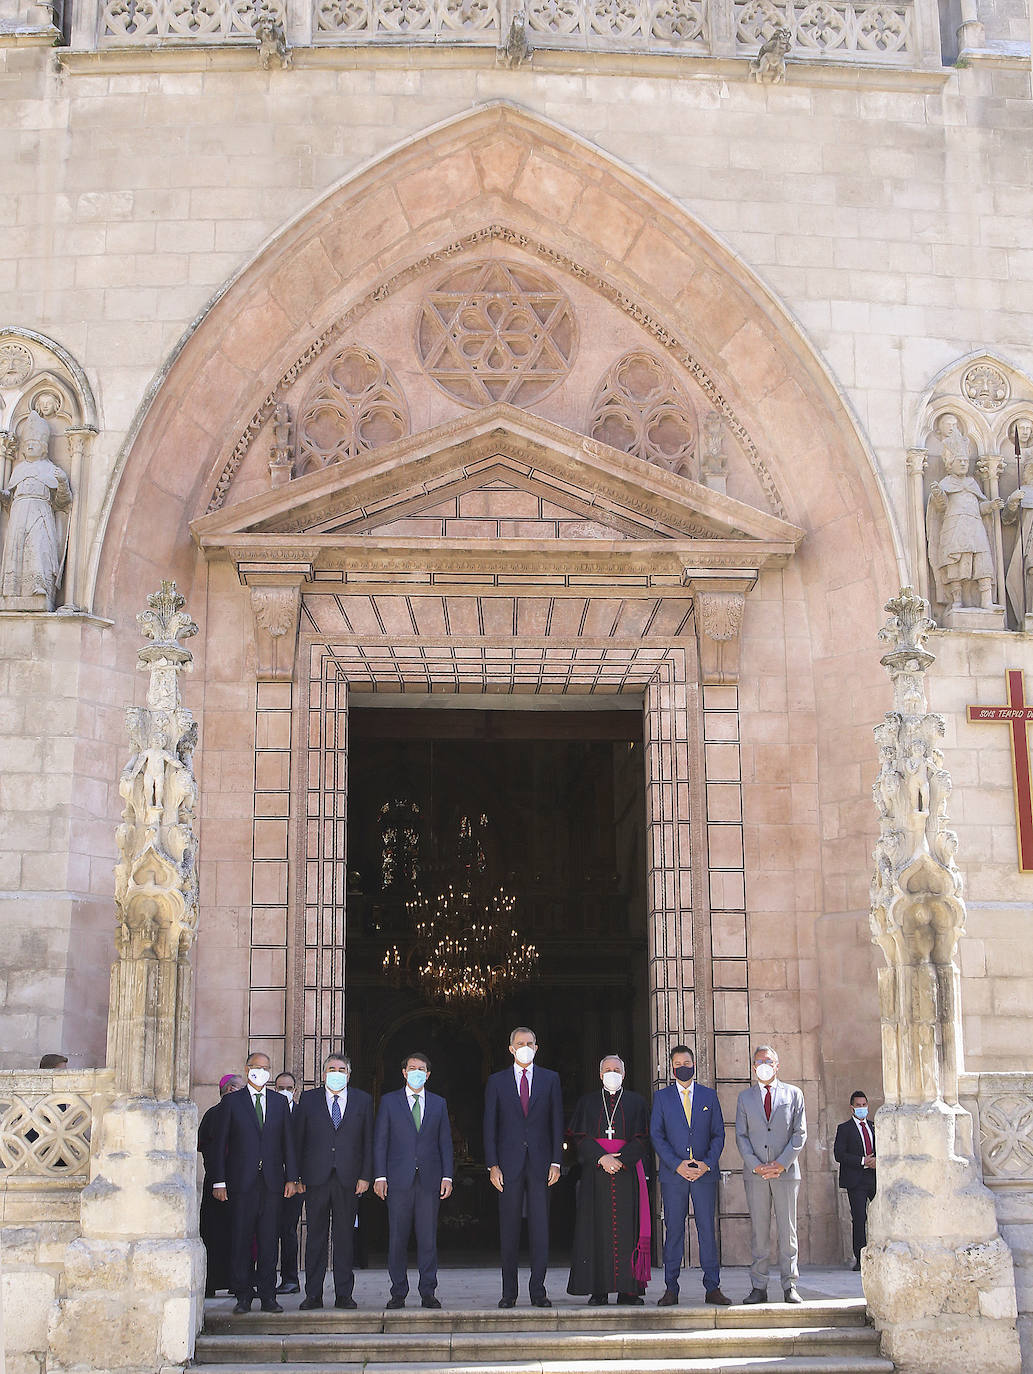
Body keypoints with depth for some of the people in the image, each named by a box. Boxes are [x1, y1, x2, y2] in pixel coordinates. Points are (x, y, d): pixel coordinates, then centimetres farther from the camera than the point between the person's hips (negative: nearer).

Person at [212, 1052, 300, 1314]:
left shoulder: (279, 1102, 13)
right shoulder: (232, 1101, 5)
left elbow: (288, 1142, 12)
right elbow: (220, 1143, 2)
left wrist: (291, 1178, 4)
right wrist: (219, 1182, -5)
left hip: (272, 1182, 2)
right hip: (242, 1181, -2)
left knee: (269, 1241, 2)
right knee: (241, 1240, 0)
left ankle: (268, 1296, 7)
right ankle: (243, 1297, 7)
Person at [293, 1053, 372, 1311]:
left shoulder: (362, 1100, 8)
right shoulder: (309, 1099, 6)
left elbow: (368, 1141, 6)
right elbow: (297, 1139, 5)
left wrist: (365, 1176, -1)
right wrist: (297, 1176, -2)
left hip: (348, 1179, 0)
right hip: (316, 1178, 0)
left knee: (345, 1236, 4)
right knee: (316, 1236, 3)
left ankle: (344, 1294, 11)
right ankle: (313, 1294, 9)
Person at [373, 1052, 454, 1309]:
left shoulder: (438, 1103, 13)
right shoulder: (389, 1101, 7)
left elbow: (445, 1142, 11)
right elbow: (380, 1141, 4)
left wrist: (447, 1176, 2)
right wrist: (380, 1176, -4)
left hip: (429, 1179, 1)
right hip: (398, 1180, -1)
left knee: (428, 1238, 0)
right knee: (397, 1238, 1)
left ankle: (428, 1292, 7)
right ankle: (398, 1292, 10)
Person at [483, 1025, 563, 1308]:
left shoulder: (550, 1079, 9)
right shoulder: (497, 1081, 7)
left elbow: (556, 1123, 7)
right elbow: (489, 1126, 5)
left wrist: (555, 1162, -1)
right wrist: (492, 1165, -4)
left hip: (540, 1163, 0)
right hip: (509, 1164, 0)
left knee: (540, 1227, -1)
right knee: (509, 1229, 3)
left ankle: (538, 1290, 5)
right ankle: (509, 1292, 10)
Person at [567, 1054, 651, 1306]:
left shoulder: (636, 1102, 10)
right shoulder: (588, 1102, 11)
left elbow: (641, 1139, 3)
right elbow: (580, 1137, 3)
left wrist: (620, 1160, -11)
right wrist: (601, 1158, -11)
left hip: (627, 1171, 0)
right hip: (594, 1172, 0)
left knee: (627, 1228, -3)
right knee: (597, 1229, -3)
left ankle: (628, 1289, 0)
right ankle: (598, 1290, -1)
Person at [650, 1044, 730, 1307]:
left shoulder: (709, 1095, 10)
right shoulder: (662, 1097, 7)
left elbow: (718, 1134, 8)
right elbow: (656, 1136, 2)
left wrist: (707, 1164, -7)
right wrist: (677, 1165, -10)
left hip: (704, 1173, 1)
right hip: (673, 1174, -1)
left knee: (707, 1228, 0)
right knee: (673, 1230, 0)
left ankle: (712, 1287, 7)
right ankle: (671, 1289, 6)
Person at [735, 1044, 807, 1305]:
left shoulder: (793, 1094, 8)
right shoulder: (745, 1097, 11)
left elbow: (800, 1133, 3)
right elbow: (741, 1136, 7)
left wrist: (781, 1163, -8)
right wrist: (756, 1165, -7)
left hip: (786, 1170, -1)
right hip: (755, 1173, 1)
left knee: (787, 1231, 0)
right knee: (759, 1232, 1)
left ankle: (790, 1286, 7)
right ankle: (759, 1287, 6)